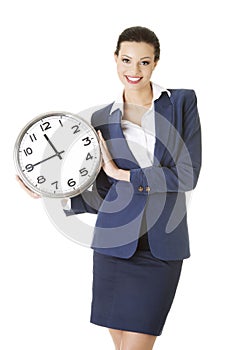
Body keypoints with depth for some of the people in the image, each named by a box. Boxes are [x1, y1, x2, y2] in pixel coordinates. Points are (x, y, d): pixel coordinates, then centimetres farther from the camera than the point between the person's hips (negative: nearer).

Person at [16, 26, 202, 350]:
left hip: (163, 246, -2)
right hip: (116, 243, 2)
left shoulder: (182, 102, 2)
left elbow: (188, 175, -7)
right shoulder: (103, 119, 8)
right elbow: (102, 194, 12)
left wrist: (123, 174, -6)